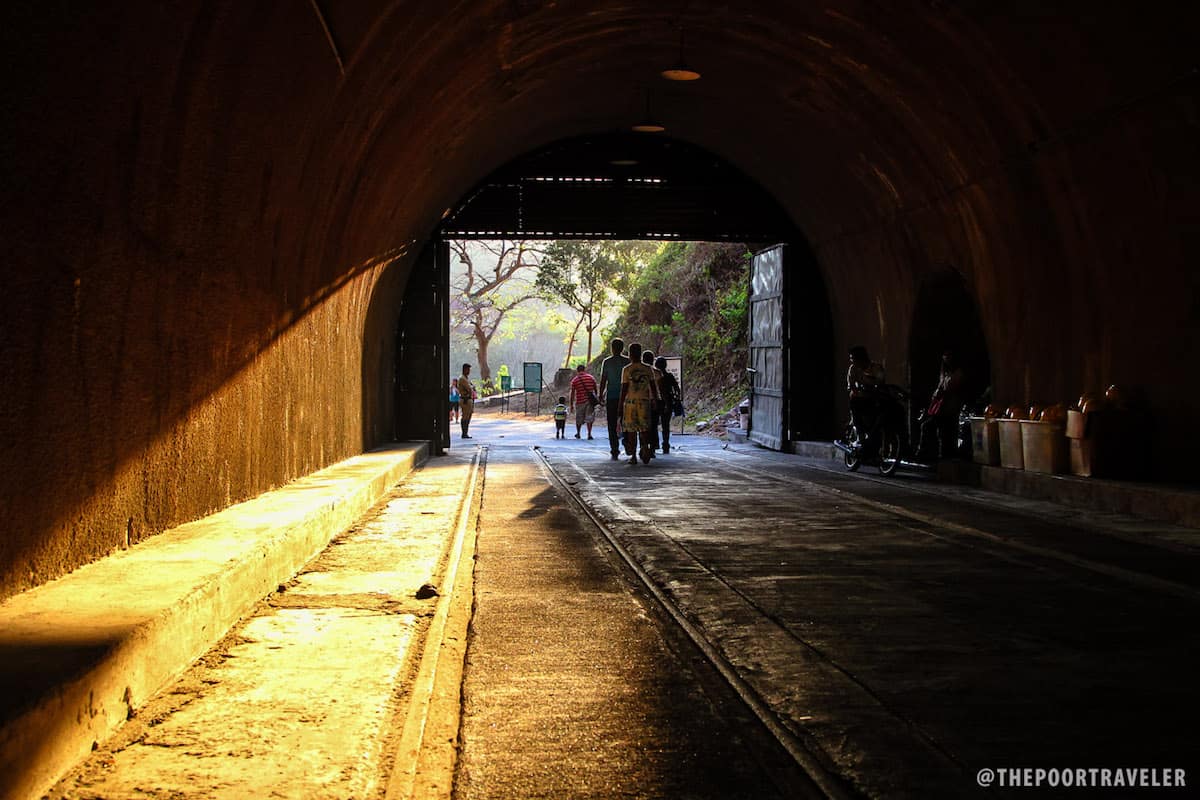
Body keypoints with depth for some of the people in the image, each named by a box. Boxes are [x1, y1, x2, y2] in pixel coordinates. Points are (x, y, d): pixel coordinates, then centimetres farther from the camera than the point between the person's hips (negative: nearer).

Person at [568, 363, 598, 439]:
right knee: (589, 418, 1)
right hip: (590, 401, 0)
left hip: (580, 401, 0)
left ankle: (578, 434, 27)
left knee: (579, 419, 14)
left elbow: (572, 393, 1)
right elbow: (595, 389, 10)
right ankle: (589, 434, -8)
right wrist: (595, 398, 22)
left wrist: (571, 404, 5)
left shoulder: (574, 380, 1)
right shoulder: (591, 377, 5)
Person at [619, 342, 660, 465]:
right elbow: (653, 387, 5)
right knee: (644, 428, 7)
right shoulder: (648, 369, 3)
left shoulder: (626, 369, -5)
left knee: (631, 430, 6)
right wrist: (654, 401, 16)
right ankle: (645, 447, -20)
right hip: (644, 401, 2)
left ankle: (633, 456, 6)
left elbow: (624, 389, -7)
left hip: (630, 401, -2)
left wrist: (620, 404, -1)